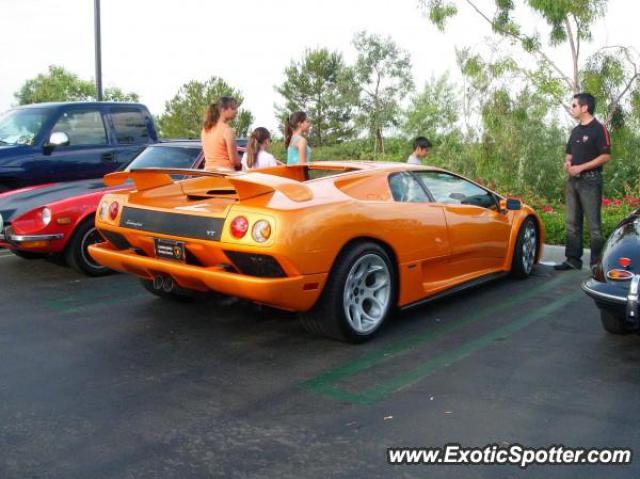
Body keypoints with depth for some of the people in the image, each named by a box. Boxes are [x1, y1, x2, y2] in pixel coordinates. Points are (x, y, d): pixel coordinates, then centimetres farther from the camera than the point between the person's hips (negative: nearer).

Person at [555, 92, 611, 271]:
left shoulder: (599, 129, -7)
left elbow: (605, 156, -13)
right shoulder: (575, 131, 16)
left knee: (594, 223, -5)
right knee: (572, 222, 9)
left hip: (590, 180, -8)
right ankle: (573, 259, 15)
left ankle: (597, 262, 0)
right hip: (573, 180, 8)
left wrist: (581, 167, -18)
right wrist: (567, 163, 0)